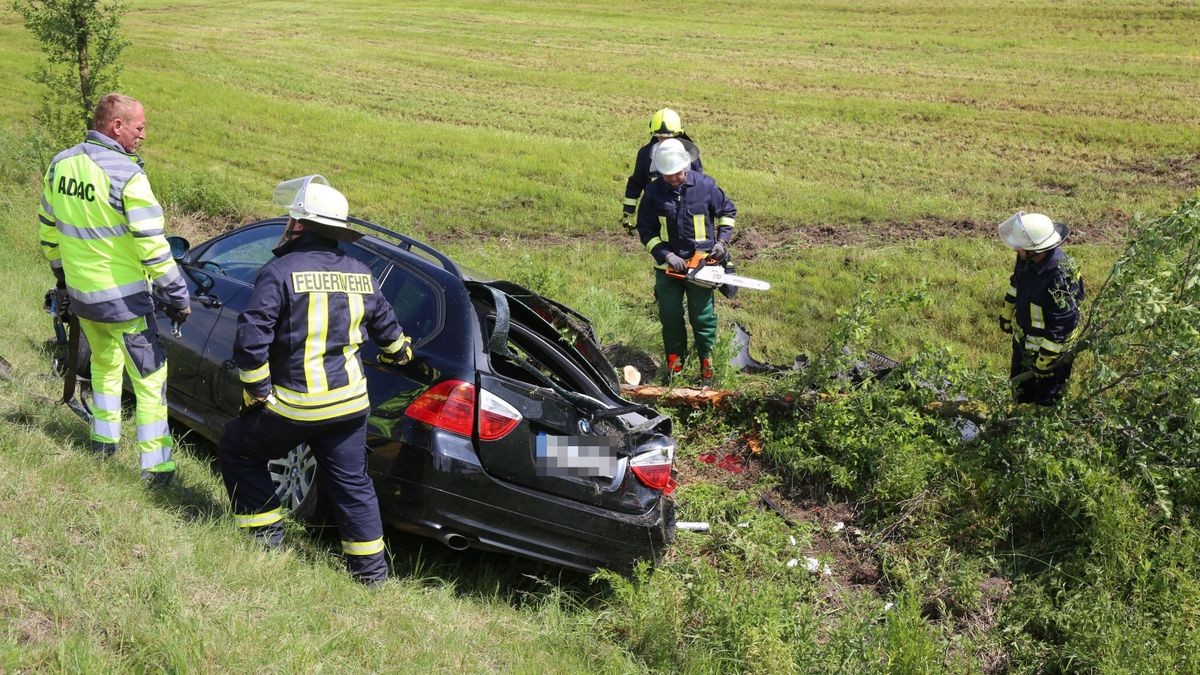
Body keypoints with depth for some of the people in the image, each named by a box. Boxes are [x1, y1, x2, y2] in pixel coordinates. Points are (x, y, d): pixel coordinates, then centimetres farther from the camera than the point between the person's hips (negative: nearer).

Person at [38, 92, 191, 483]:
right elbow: (151, 244, -21)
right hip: (122, 298, -7)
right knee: (150, 379, 3)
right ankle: (156, 466, 3)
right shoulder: (125, 174, -21)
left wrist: (62, 274, 27)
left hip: (79, 293, 7)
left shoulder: (60, 165, 2)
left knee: (104, 363, 29)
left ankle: (104, 440, 40)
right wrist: (177, 295, -13)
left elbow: (48, 229, 13)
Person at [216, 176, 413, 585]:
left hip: (296, 406, -5)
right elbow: (387, 328, 21)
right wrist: (401, 354, 42)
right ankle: (371, 568, 20)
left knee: (237, 450, 17)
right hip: (351, 403, 6)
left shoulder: (281, 272, -13)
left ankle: (266, 533, 20)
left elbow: (251, 339, -19)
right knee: (352, 482, 16)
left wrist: (258, 393, -7)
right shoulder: (360, 275, 6)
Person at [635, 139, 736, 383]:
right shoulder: (653, 192, -6)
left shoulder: (705, 186, -7)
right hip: (668, 265, 1)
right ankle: (674, 361, 20)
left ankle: (706, 361, 15)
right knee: (669, 315, 5)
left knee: (702, 317, 2)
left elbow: (727, 211, 8)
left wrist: (722, 240, -3)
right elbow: (646, 231, -3)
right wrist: (666, 256, -13)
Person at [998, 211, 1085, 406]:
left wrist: (1045, 360, -23)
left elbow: (1065, 323, -31)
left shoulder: (1059, 277, -38)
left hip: (1046, 348, -8)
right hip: (1022, 339, 8)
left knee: (1045, 402, 15)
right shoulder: (1027, 258, -13)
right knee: (1020, 392, 29)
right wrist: (1006, 316, 20)